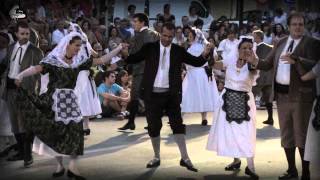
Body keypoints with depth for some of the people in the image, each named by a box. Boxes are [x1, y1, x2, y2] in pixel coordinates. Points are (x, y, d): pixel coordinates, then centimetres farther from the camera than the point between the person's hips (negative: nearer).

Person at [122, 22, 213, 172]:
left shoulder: (179, 51, 2)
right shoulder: (149, 48, 1)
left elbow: (197, 62, 2)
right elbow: (133, 59, -1)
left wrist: (204, 54, -17)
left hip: (171, 94, 0)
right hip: (153, 94, 0)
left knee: (177, 124, 0)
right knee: (153, 126, 8)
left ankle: (185, 158, 7)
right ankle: (156, 157, 23)